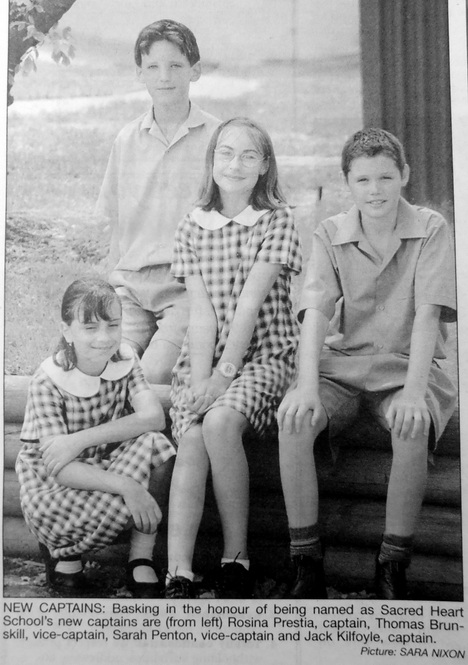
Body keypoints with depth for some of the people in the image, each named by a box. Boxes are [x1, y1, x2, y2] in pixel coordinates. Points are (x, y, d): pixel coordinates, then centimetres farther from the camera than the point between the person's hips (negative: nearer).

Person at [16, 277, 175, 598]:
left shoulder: (125, 359, -8)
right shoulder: (48, 382, -21)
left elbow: (154, 417, -23)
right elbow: (59, 468, -26)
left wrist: (81, 439, -32)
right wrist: (128, 486, -39)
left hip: (108, 465, 4)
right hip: (51, 484, -4)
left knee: (151, 443, -26)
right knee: (118, 505, -33)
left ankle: (141, 558, -15)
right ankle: (61, 551, 1)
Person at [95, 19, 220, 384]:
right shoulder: (127, 140, 11)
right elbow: (116, 223, 16)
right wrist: (116, 282, 7)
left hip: (188, 285, -3)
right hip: (130, 283, 3)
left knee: (153, 375, -22)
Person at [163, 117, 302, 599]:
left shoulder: (277, 220, 0)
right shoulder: (192, 227, 9)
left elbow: (251, 301, -10)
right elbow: (201, 311, 0)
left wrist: (223, 374, -17)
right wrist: (199, 379, -13)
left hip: (263, 355, -3)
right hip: (202, 357, 3)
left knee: (220, 423, -31)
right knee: (190, 443, -24)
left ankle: (236, 556, -15)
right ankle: (178, 576, -25)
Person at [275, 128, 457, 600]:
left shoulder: (430, 229, -2)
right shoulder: (329, 234, 4)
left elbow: (427, 313, -12)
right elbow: (315, 312, -9)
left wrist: (413, 391, -27)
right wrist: (307, 388, -25)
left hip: (405, 363, -2)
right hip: (342, 362, 2)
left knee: (412, 428, -34)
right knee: (293, 419, -27)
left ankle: (393, 568, -16)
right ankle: (306, 565, -16)